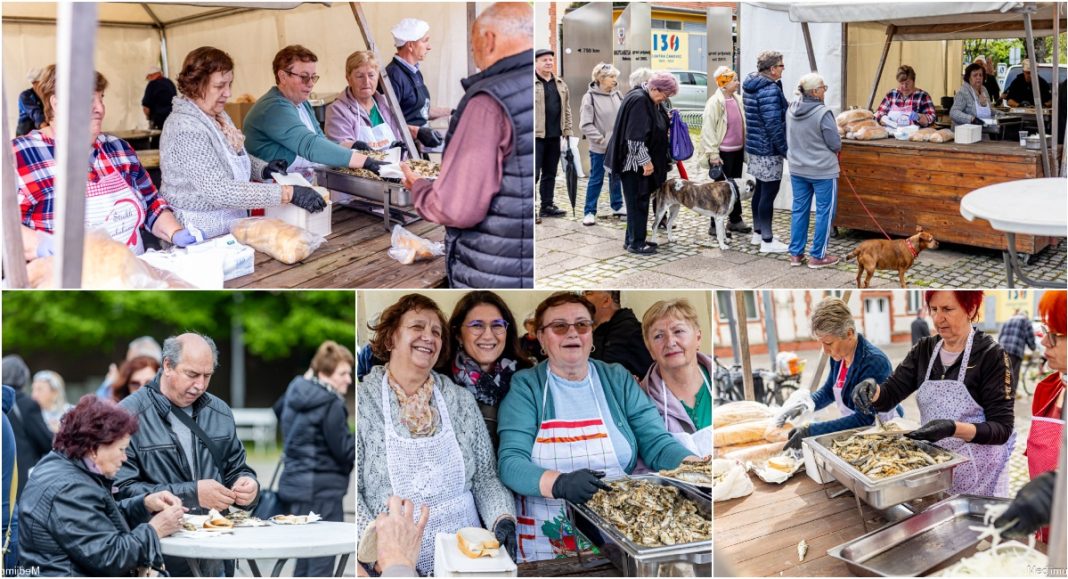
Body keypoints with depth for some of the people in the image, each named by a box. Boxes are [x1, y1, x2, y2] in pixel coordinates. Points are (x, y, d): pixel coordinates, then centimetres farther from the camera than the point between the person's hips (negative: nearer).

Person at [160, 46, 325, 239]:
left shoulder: (219, 116, 8)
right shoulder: (186, 129, -19)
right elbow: (220, 190, -26)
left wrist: (263, 169, 2)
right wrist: (288, 193, -28)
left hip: (231, 227, 8)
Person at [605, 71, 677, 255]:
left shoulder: (651, 101, 10)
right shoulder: (639, 100, -20)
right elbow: (636, 136, -24)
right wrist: (645, 161, -23)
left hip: (644, 161, 10)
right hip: (634, 162, -10)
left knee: (641, 200, 13)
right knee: (637, 201, -5)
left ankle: (633, 239, 20)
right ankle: (635, 242, 2)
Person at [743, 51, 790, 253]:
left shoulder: (751, 86, 10)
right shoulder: (770, 90, -21)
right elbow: (774, 125, -23)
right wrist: (786, 150, -17)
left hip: (755, 146, 10)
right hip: (769, 150, -10)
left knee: (760, 189, 19)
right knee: (769, 194, -5)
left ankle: (758, 233, 29)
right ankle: (767, 241, 0)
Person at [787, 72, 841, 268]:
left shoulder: (791, 110, -1)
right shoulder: (823, 113, -21)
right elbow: (836, 144, -14)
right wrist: (824, 150, 7)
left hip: (797, 169, 6)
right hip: (823, 171, -6)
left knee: (799, 209, 14)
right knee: (824, 212, 6)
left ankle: (796, 253, 20)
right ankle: (818, 256, 10)